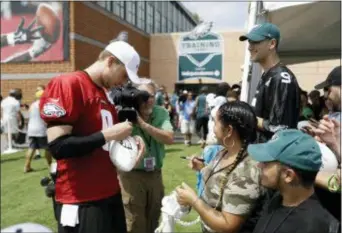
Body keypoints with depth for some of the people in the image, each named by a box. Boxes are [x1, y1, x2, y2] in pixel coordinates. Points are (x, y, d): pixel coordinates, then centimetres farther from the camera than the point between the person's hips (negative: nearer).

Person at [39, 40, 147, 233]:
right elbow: (58, 147, -21)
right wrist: (106, 135, -19)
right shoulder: (68, 85, -14)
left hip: (111, 193, 9)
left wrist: (129, 139, 2)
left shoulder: (106, 95, 12)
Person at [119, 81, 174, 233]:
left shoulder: (161, 113, -3)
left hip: (155, 174, 4)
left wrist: (143, 124, -25)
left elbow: (169, 139, -17)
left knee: (153, 220, 21)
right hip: (132, 174, -3)